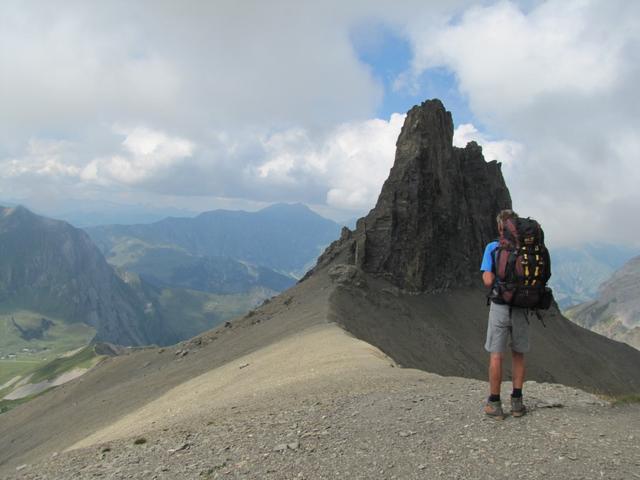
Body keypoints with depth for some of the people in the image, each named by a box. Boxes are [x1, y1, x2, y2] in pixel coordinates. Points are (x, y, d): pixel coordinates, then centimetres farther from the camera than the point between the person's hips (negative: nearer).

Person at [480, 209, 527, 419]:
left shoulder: (492, 248, -7)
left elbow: (488, 281, -12)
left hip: (500, 307, -2)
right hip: (521, 308, 3)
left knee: (496, 356, 4)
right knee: (518, 355, 13)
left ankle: (494, 404, 7)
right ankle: (517, 402, 18)